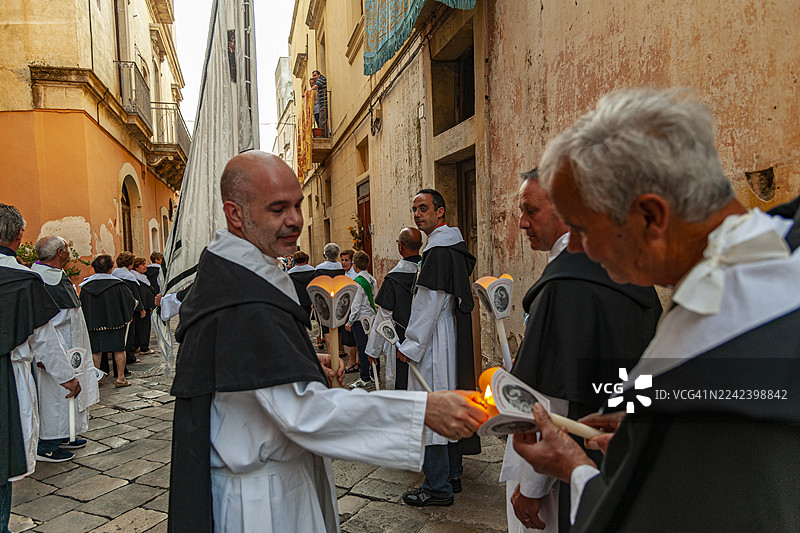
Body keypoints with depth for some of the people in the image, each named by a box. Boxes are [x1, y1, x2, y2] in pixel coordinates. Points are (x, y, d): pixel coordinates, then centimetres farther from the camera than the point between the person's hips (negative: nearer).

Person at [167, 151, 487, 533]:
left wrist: (305, 369, 11)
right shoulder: (246, 303, -29)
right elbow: (303, 411, -33)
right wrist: (423, 409, -35)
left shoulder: (224, 275, 6)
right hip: (260, 501, -10)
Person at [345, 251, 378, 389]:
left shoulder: (357, 282, -18)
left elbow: (356, 305, -18)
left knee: (362, 348, -2)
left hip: (360, 319, -8)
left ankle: (365, 379, 3)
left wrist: (350, 322, -11)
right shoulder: (372, 279, 7)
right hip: (372, 316, 8)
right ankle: (375, 374, 24)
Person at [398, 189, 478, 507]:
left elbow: (429, 304, -20)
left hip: (434, 341, -10)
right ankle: (452, 474, 28)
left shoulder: (438, 251, -17)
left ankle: (438, 487, 6)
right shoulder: (454, 246, 14)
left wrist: (411, 346, -14)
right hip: (451, 337, 11)